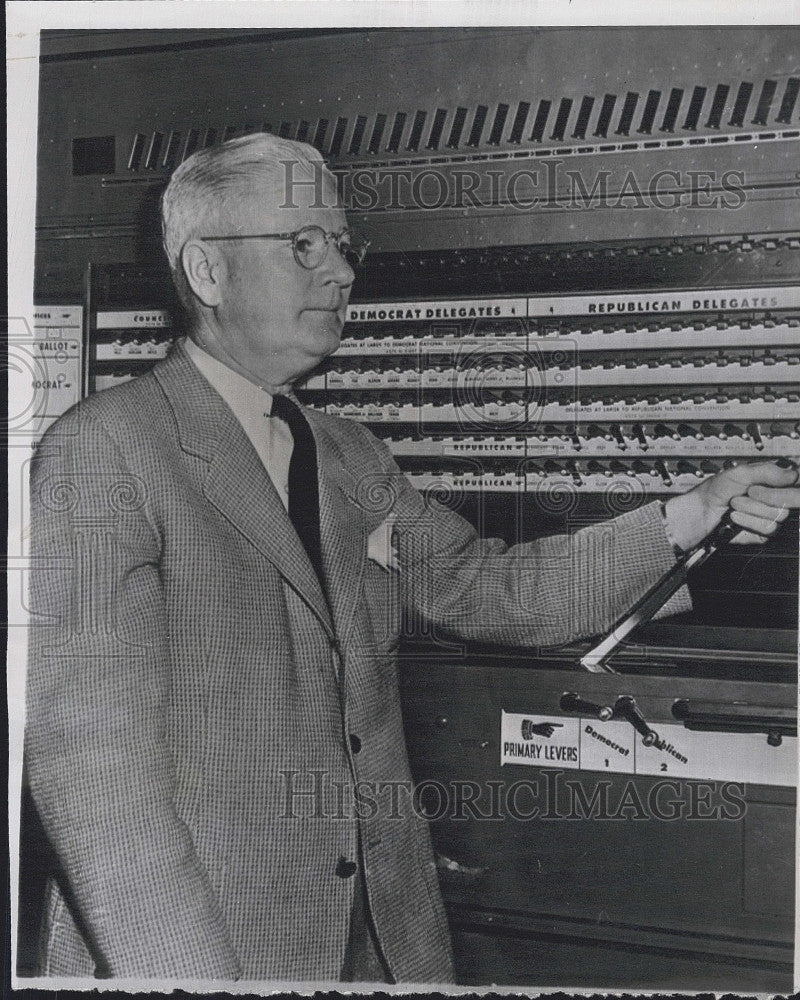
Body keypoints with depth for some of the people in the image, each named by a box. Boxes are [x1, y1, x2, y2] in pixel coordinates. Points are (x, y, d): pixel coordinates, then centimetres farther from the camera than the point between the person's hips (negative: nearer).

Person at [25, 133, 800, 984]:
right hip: (200, 947, -7)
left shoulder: (350, 458, 13)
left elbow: (487, 588, 11)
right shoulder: (100, 453, -13)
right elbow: (89, 752, -19)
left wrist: (688, 519, 1)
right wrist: (186, 972, -23)